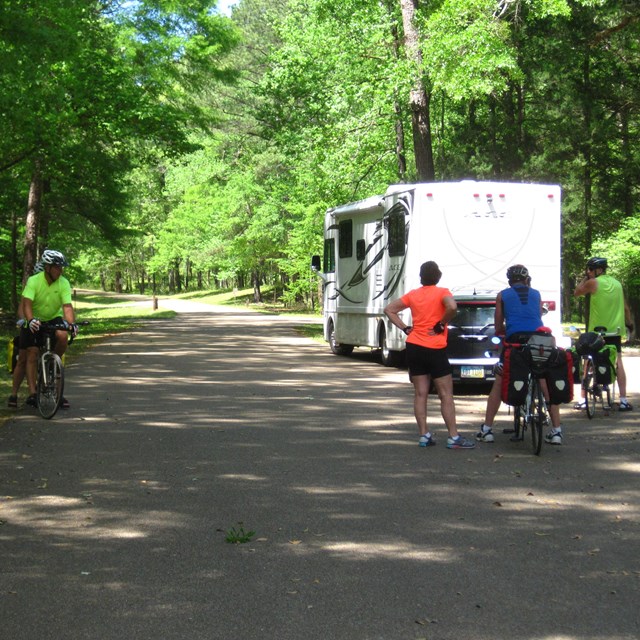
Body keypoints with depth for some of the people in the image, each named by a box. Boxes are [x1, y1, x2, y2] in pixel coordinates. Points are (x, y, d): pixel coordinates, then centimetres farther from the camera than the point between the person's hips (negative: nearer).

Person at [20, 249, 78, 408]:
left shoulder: (63, 283, -16)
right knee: (31, 353, -9)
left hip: (55, 318, 1)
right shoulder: (34, 281, -21)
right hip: (35, 321, -1)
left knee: (63, 336, -30)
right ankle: (32, 393, -7)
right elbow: (27, 303, -31)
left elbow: (67, 306, -24)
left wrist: (72, 323, -41)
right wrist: (30, 320, -49)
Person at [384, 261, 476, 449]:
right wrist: (441, 324, -12)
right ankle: (454, 438, -1)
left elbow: (389, 309, 12)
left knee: (420, 394, 8)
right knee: (446, 395, 0)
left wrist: (405, 328, 7)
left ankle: (424, 435, 7)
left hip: (413, 347, 5)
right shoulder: (442, 292, -7)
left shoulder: (413, 294, 8)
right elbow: (452, 307, -27)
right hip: (435, 349, -5)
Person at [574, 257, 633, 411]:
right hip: (615, 329, 3)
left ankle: (584, 399, 4)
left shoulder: (592, 283, -8)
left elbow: (576, 293, 6)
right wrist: (629, 323, 22)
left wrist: (585, 278, 12)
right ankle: (623, 400, 0)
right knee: (618, 362, 4)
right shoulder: (617, 283, 7)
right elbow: (625, 307, 10)